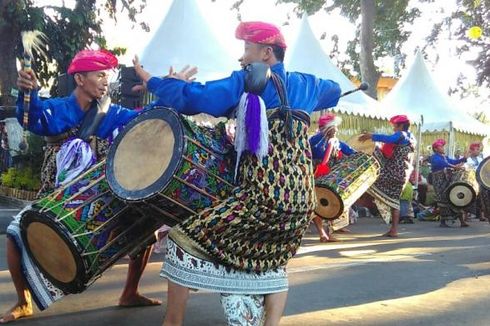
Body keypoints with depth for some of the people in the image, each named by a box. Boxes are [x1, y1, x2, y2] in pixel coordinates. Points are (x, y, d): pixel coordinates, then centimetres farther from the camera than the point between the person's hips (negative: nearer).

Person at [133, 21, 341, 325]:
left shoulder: (247, 81, 1)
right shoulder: (305, 84, 18)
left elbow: (194, 97, -8)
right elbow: (335, 90, 40)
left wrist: (152, 80, 5)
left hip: (263, 194, -7)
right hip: (303, 198, 7)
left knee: (186, 240, 3)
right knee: (271, 265, 28)